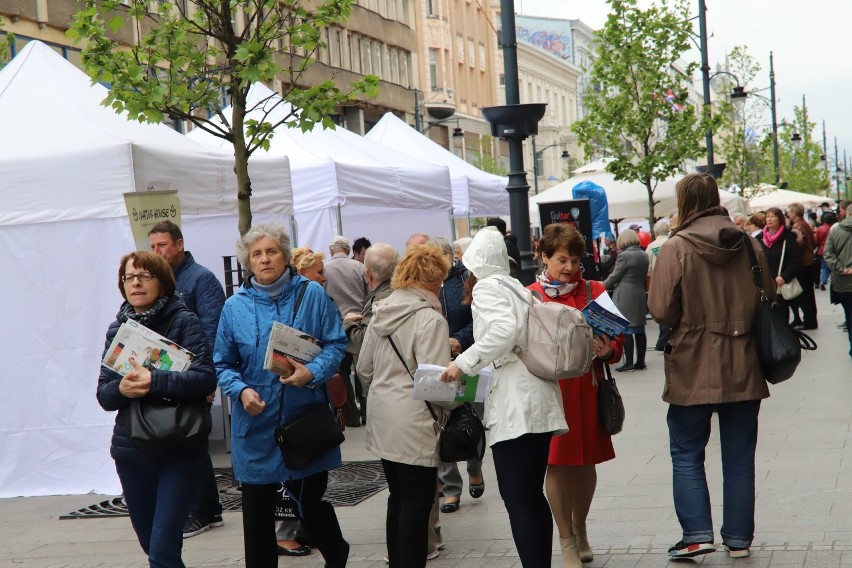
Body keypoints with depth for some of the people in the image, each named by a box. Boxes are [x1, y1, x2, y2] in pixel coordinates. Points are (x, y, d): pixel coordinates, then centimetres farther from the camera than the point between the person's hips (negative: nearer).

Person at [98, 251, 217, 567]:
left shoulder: (184, 322, -6)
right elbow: (103, 395, 6)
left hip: (180, 450, -5)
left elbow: (205, 378, -16)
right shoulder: (117, 329, 8)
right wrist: (121, 388, -16)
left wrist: (153, 381, -26)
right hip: (131, 451, 5)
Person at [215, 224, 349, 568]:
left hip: (305, 419, -1)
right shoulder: (235, 306, 3)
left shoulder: (312, 294, -1)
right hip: (255, 424, 1)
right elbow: (223, 364, 6)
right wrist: (241, 390, -14)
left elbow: (336, 343, -2)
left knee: (310, 500, 8)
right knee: (257, 510, 6)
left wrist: (314, 372, -20)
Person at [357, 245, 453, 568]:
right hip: (415, 423, -8)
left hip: (382, 419, 8)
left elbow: (363, 369, 13)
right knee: (417, 502, -1)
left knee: (398, 498, 16)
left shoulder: (380, 313, 8)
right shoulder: (430, 318, -14)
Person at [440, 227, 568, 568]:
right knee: (532, 495, 13)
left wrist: (464, 362, -17)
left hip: (515, 404, -9)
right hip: (539, 400, 9)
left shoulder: (486, 287, -4)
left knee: (517, 499, -7)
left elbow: (504, 329, -21)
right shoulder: (517, 286, 20)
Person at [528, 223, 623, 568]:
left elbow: (617, 336, 7)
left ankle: (580, 529, 34)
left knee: (586, 461, 12)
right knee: (556, 464, 0)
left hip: (588, 388, 2)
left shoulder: (594, 291, 5)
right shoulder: (531, 296, 0)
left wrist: (609, 350, -14)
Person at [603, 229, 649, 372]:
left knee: (626, 331, -4)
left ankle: (629, 363, -4)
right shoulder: (644, 255, 9)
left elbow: (614, 276, -8)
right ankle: (640, 362, 12)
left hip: (625, 298, -7)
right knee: (639, 330, 9)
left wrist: (604, 286, 8)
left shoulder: (624, 256, -14)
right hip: (640, 296, 7)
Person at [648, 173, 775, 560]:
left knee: (687, 455, 8)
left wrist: (688, 321, 6)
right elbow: (770, 299, 8)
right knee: (739, 458, 12)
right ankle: (739, 538, 17)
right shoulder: (749, 245, 0)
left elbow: (661, 310, -14)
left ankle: (697, 533, 1)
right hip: (743, 369, 4)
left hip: (693, 371, -4)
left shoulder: (676, 248, -12)